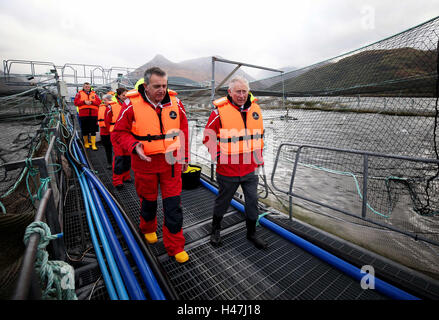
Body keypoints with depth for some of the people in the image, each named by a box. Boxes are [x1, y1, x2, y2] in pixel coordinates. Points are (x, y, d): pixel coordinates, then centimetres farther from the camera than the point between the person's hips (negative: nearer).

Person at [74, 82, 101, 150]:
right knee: (84, 130, 7)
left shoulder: (94, 94, 13)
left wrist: (91, 102, -12)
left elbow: (99, 102, 3)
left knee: (93, 130, -3)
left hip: (93, 115, 0)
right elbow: (75, 102, 1)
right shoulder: (79, 94, 10)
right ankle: (86, 143, 23)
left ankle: (93, 144, -1)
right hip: (83, 115, 0)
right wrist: (84, 102, -12)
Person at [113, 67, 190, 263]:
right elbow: (120, 131, -1)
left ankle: (175, 246, 21)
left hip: (171, 162, 1)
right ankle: (148, 229, 52)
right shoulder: (133, 105, -10)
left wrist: (184, 157, 9)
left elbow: (183, 131, 7)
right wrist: (134, 146, -21)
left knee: (173, 205, 3)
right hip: (145, 162, -1)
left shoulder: (175, 103, -2)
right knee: (148, 201, 20)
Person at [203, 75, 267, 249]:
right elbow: (208, 137, -6)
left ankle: (251, 233, 36)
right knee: (222, 201, 14)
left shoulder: (255, 109, 6)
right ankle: (216, 229, 40)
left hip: (251, 169, 5)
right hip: (228, 170, -4)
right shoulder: (220, 111, -11)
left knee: (252, 201, 13)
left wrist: (258, 156, 12)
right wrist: (218, 156, -13)